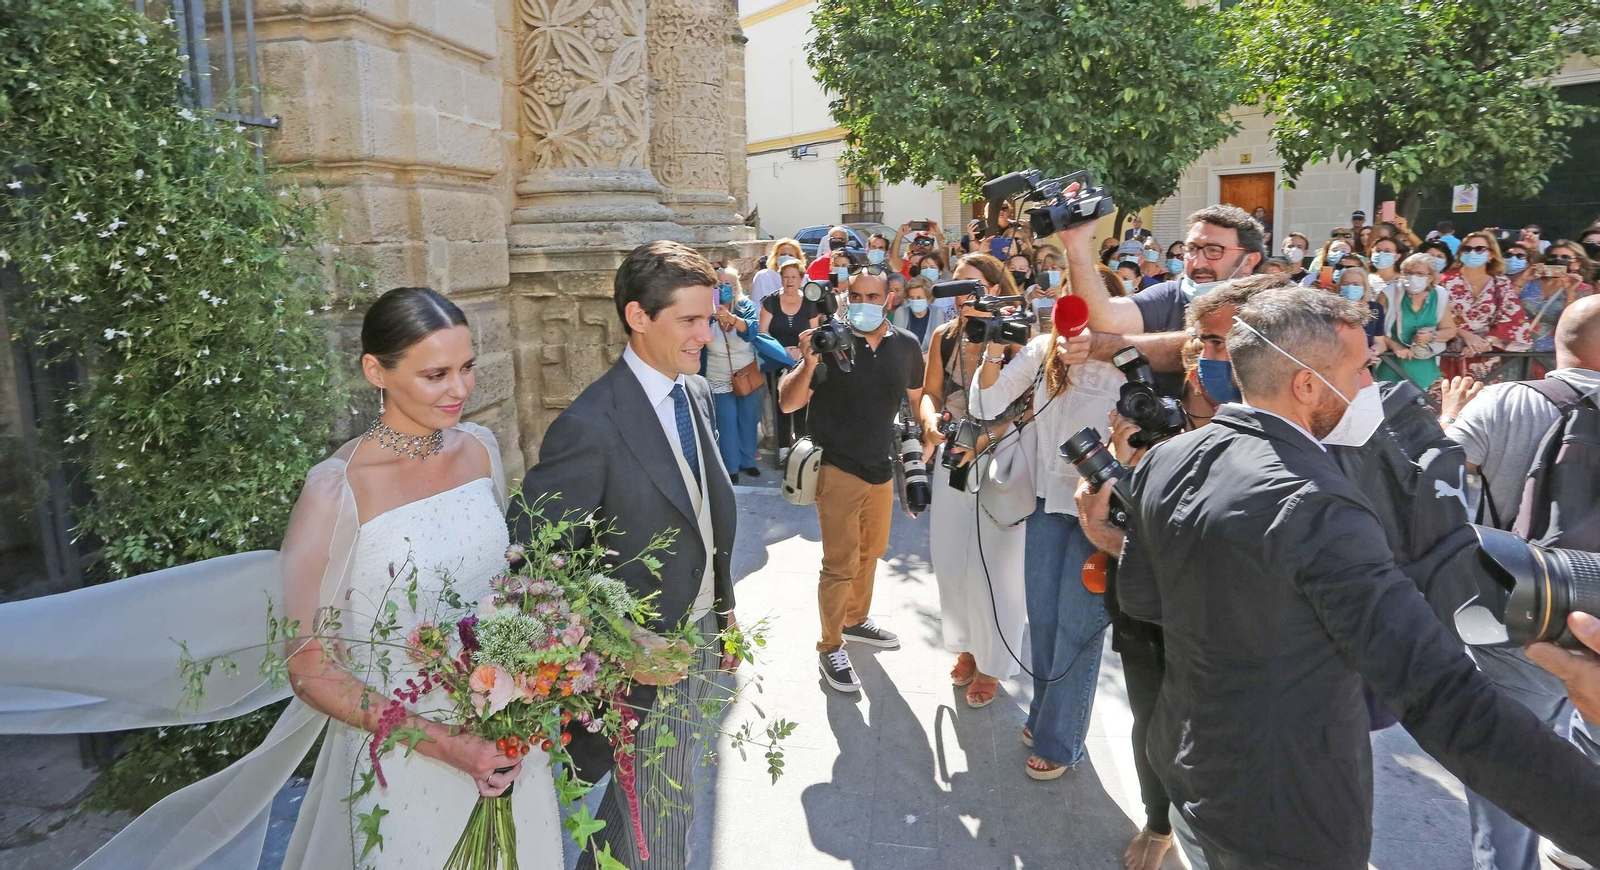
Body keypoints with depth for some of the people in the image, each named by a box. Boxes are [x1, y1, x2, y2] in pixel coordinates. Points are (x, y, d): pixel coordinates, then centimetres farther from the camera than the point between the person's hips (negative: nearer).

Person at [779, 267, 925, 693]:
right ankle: (830, 648, 15)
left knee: (870, 553, 22)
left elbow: (917, 398, 15)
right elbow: (788, 403, -16)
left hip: (882, 468, 5)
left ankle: (856, 620, 43)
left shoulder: (906, 346, -1)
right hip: (838, 469, -5)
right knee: (841, 563, -2)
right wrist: (808, 365, -32)